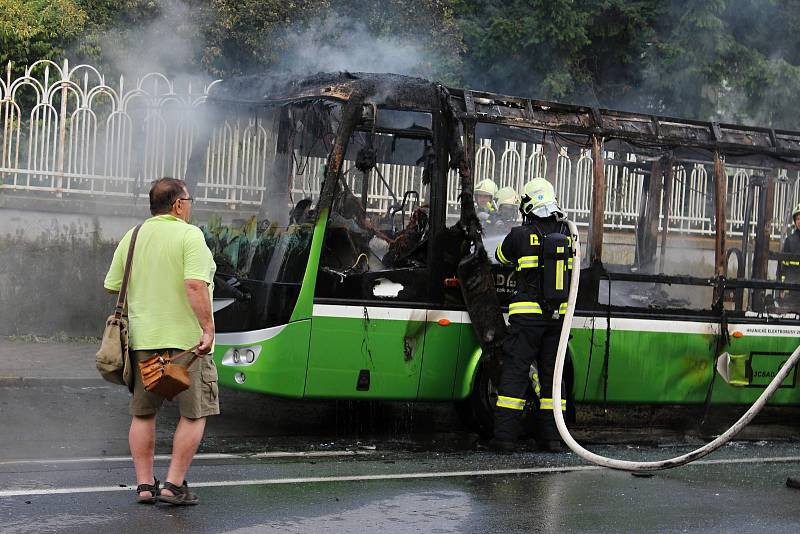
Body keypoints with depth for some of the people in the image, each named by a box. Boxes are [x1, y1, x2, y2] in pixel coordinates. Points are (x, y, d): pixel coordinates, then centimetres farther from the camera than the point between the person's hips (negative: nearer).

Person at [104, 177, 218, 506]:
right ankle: (174, 485, 1)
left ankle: (145, 485, 14)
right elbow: (195, 285, -20)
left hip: (142, 339, 5)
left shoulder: (131, 238, 8)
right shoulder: (189, 235, -9)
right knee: (194, 413, 5)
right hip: (186, 338, -5)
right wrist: (208, 327, -19)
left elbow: (112, 287, 12)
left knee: (142, 414, 14)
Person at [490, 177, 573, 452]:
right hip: (559, 315, 4)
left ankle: (505, 435, -5)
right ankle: (551, 435, 10)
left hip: (528, 314, -4)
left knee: (515, 370, -1)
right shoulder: (566, 235, 5)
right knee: (551, 371, 10)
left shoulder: (521, 235, -7)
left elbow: (501, 256, 13)